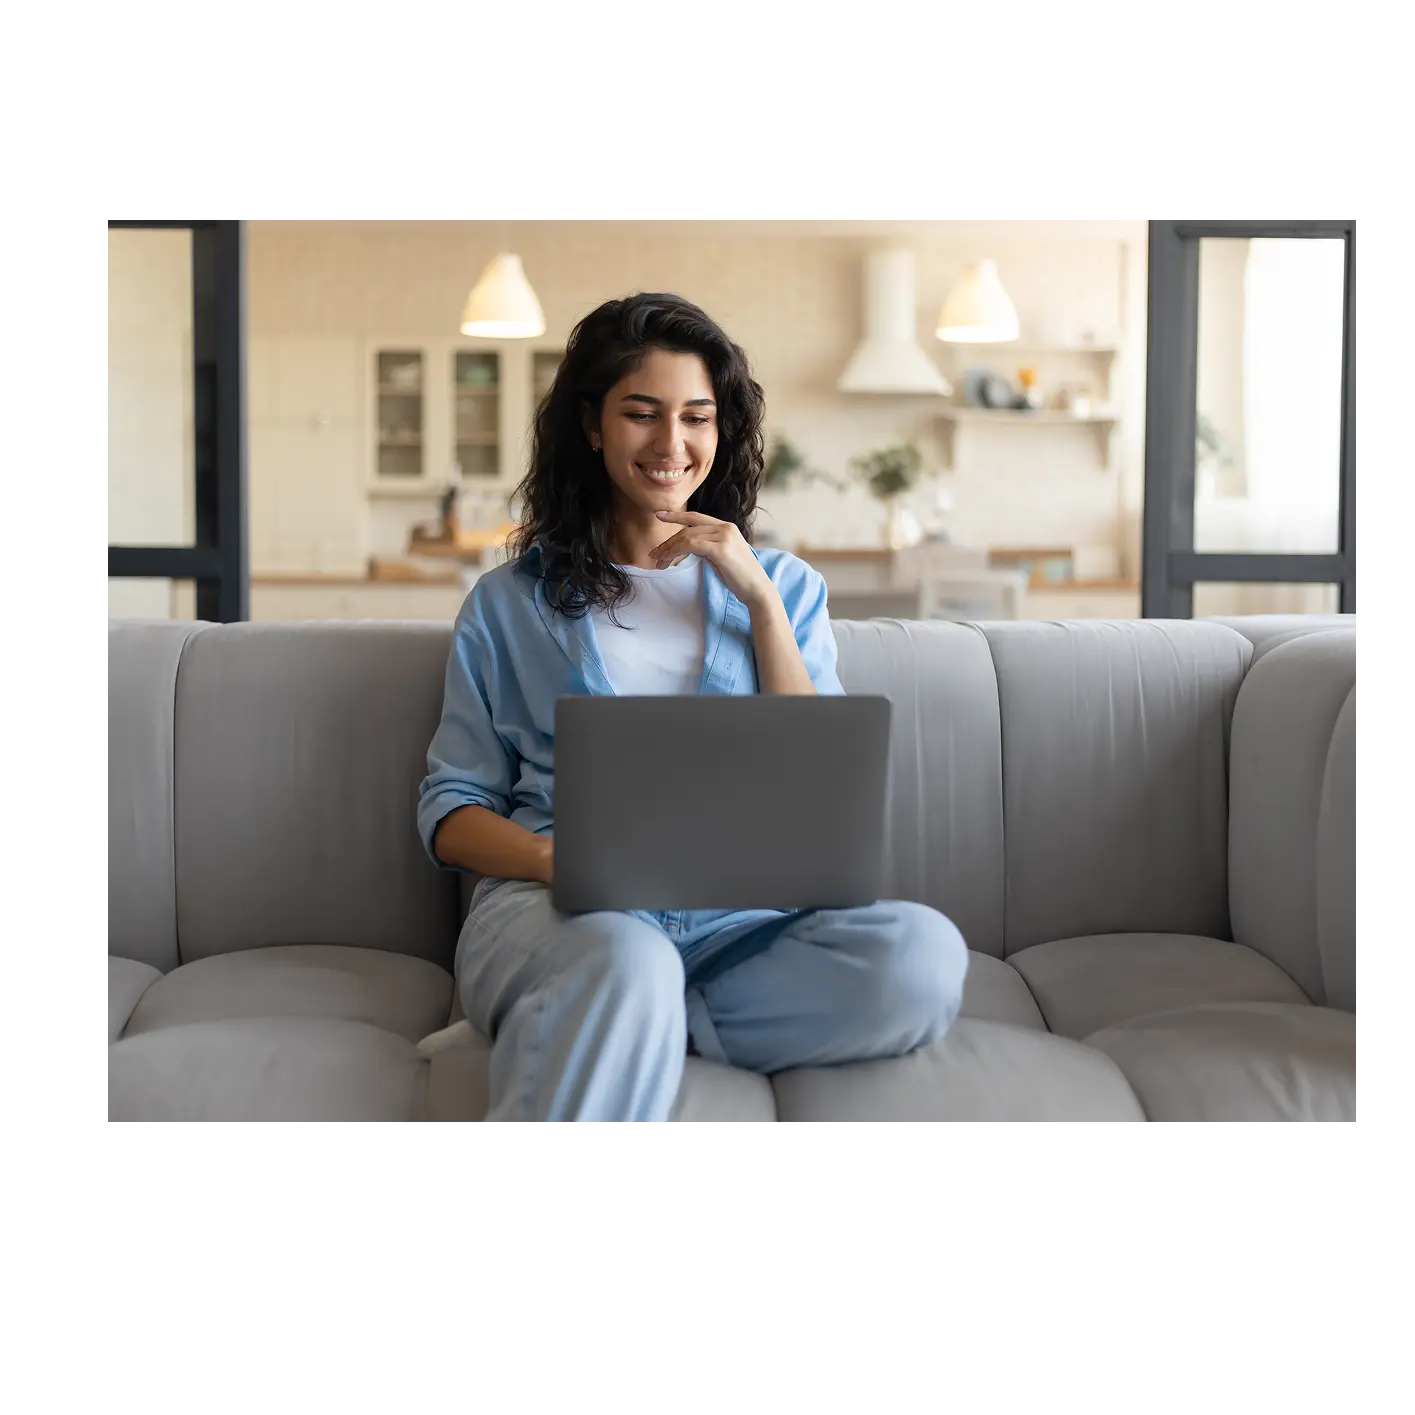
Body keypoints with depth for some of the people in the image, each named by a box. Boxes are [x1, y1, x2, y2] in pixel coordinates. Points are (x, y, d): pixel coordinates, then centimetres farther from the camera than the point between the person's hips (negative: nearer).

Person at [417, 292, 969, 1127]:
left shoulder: (783, 586, 19)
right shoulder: (510, 603, 16)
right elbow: (449, 808, 11)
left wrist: (760, 601, 2)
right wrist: (555, 858, -11)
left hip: (744, 916, 4)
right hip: (555, 908, -4)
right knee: (625, 960, -42)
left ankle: (609, 1034, -24)